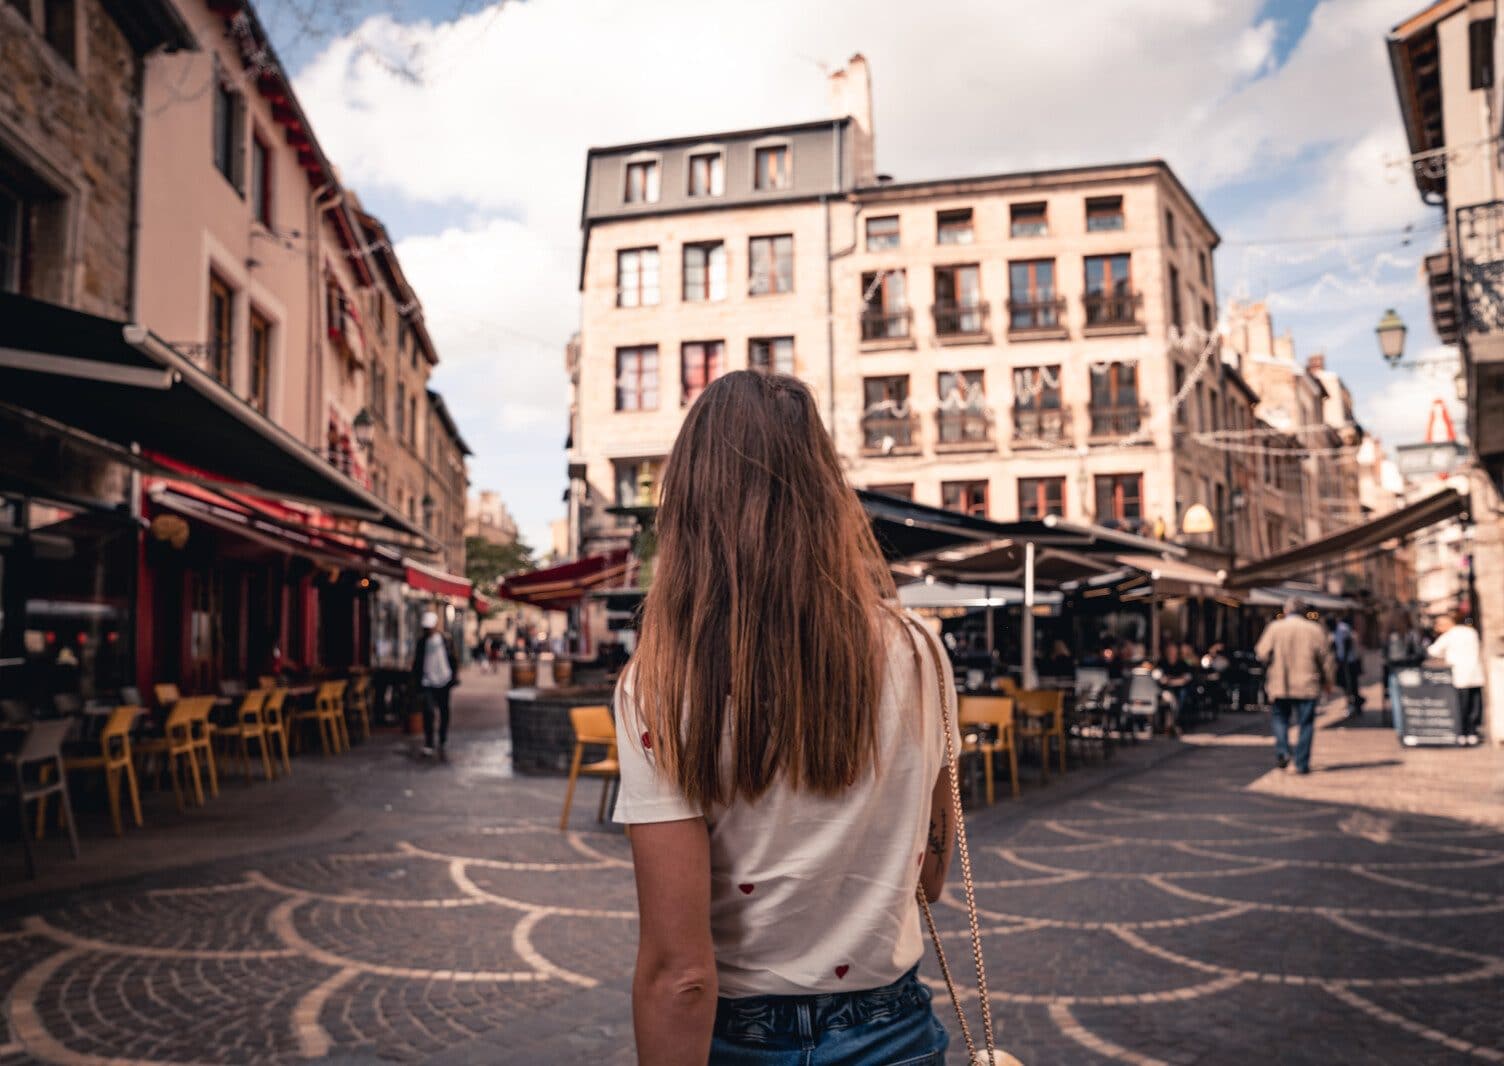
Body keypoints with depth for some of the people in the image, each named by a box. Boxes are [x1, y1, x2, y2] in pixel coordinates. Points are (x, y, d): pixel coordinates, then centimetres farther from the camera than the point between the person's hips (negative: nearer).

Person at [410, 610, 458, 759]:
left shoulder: (445, 641, 3)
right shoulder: (421, 642, 4)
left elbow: (452, 660, 8)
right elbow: (416, 663, 9)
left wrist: (454, 676, 2)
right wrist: (416, 681, 4)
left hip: (443, 683, 1)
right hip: (428, 684, -1)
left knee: (444, 714, 8)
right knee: (428, 715, -8)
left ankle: (442, 744, 22)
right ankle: (428, 747, -5)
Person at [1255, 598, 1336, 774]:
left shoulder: (1274, 628, -2)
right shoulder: (1315, 629, 1)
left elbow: (1262, 654, -7)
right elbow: (1326, 658, 4)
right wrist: (1328, 681, 15)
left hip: (1280, 685, 0)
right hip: (1307, 686, 0)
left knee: (1280, 717, 14)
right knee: (1305, 723, 7)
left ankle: (1282, 751, -8)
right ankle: (1302, 764, 5)